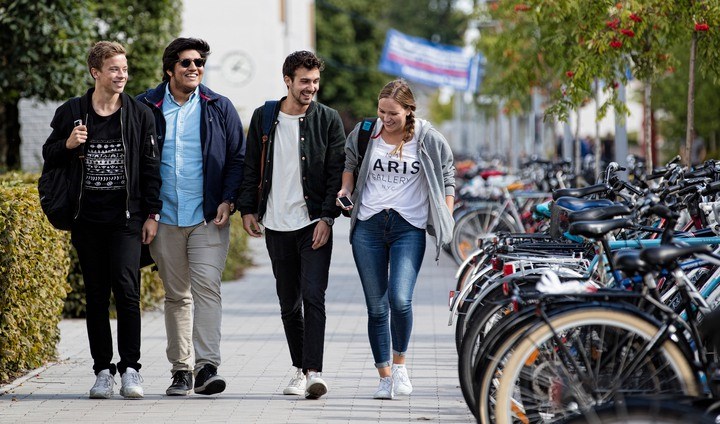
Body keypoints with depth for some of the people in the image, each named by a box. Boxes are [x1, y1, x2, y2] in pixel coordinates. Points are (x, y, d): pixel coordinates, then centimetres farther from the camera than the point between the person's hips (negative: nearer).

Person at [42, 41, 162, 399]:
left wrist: (151, 214, 1)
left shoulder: (140, 115, 5)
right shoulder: (71, 113, 5)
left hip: (126, 218, -1)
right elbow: (49, 155, 13)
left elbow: (151, 167, 6)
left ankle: (130, 368, -7)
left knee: (126, 288, -13)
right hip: (87, 218, 1)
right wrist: (67, 145, -9)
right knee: (96, 295, 4)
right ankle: (103, 370, 10)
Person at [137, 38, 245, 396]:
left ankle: (206, 366, -17)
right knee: (176, 296, 6)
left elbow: (238, 158, 7)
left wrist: (228, 200, -5)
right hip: (164, 218, 1)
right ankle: (181, 370, 11)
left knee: (207, 287, -14)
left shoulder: (219, 108, 5)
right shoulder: (147, 108, 5)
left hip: (209, 218, -1)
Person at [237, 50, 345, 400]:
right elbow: (251, 167, 13)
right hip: (276, 226, 3)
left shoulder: (328, 120, 0)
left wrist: (327, 217, -10)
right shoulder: (264, 118, 7)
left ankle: (314, 371, -17)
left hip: (314, 224, -3)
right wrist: (247, 209, 5)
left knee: (313, 297, -13)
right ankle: (300, 369, 20)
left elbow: (336, 172, -2)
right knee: (288, 303, 10)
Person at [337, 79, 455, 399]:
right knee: (376, 307, 3)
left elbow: (448, 177, 11)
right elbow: (349, 164, 23)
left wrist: (446, 219, 3)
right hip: (368, 226, 3)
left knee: (399, 299, -19)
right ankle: (385, 376, 13)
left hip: (409, 227, -2)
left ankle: (400, 362, 5)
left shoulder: (428, 140, 1)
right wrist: (345, 189, 4)